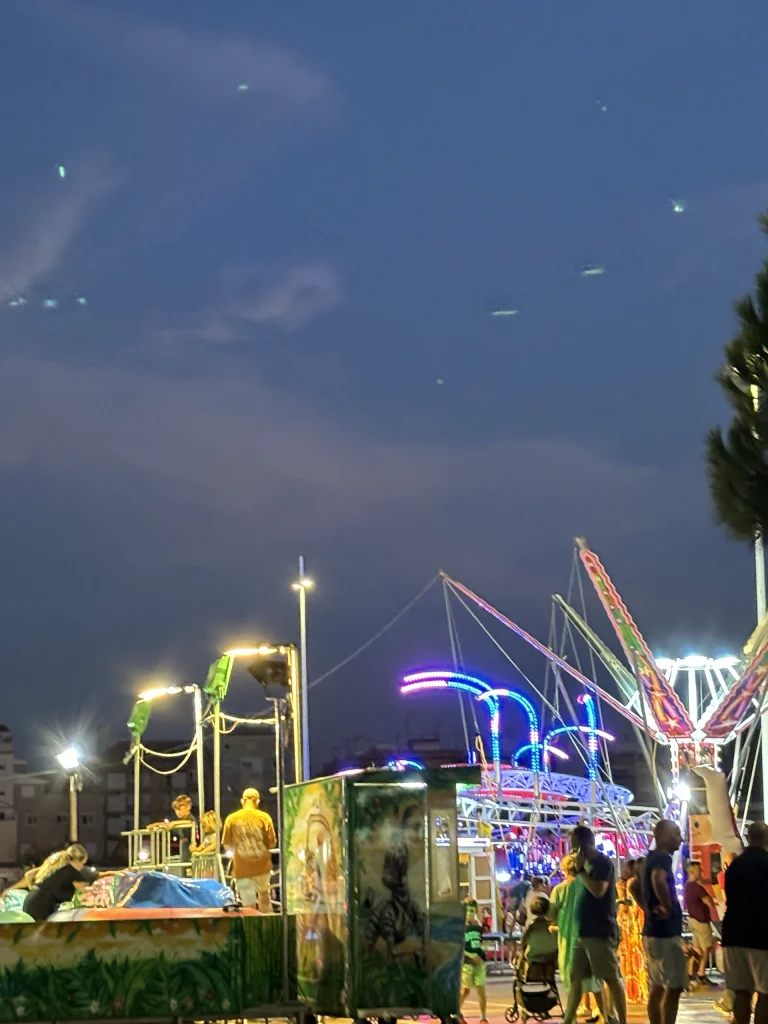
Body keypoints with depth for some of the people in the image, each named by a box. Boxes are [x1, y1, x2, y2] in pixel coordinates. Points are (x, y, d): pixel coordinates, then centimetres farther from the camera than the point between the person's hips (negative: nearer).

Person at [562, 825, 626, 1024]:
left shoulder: (603, 863, -9)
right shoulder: (589, 864, 16)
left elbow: (598, 891, -22)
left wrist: (580, 870, -15)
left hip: (600, 932, -9)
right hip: (584, 932, 9)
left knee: (611, 978, -6)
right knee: (575, 977, 9)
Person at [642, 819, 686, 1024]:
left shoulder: (652, 858, 16)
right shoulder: (663, 858, -14)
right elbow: (658, 880, -37)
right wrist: (668, 907, -23)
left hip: (653, 930, 10)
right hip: (665, 932, -10)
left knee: (658, 988, 12)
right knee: (674, 987, -7)